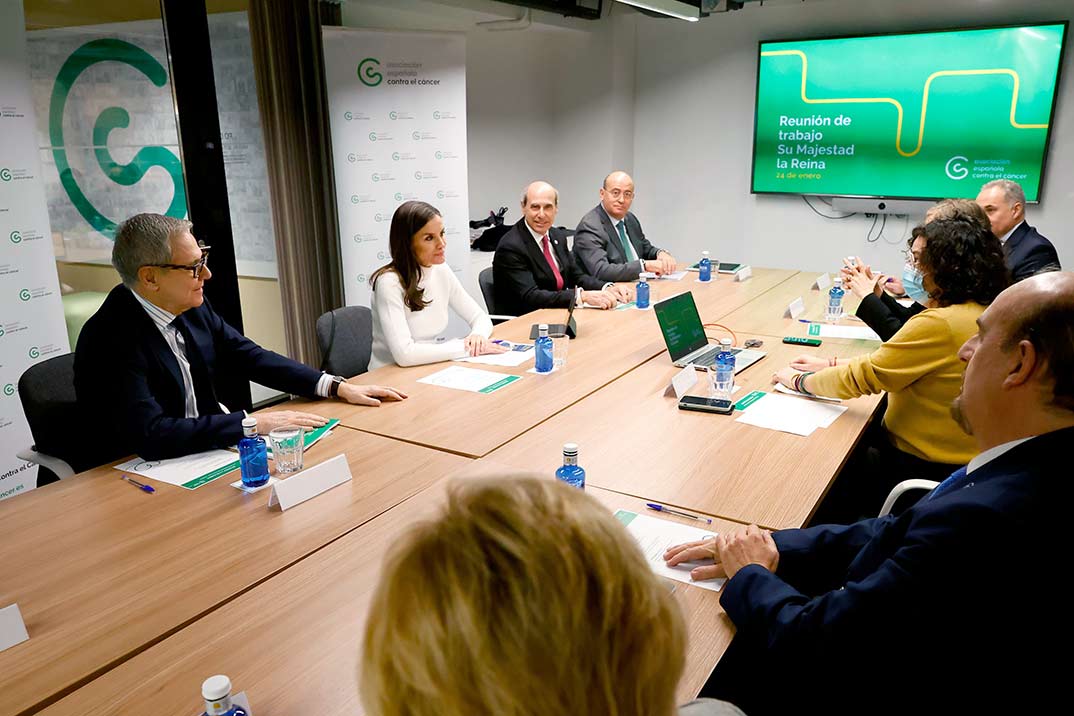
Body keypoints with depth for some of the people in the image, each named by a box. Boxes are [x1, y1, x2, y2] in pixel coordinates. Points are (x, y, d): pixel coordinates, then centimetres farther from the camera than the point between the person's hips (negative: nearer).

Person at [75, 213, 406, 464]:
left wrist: (338, 387, -1)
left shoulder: (192, 305, -2)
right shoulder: (111, 339, -22)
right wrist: (254, 423, -28)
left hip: (207, 447, 7)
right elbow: (151, 434, -28)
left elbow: (248, 356, 7)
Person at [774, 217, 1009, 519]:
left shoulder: (940, 324, -28)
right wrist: (831, 365, 8)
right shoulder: (981, 312, 2)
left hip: (926, 468, -8)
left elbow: (864, 377, -22)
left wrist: (798, 380, -7)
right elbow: (899, 358, 10)